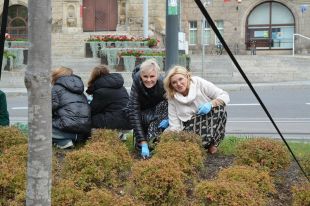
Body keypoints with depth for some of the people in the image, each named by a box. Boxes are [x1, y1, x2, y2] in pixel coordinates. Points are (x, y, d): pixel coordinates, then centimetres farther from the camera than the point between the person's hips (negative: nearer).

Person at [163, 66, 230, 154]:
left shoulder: (199, 83, -10)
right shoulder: (172, 98, -5)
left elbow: (225, 96, -10)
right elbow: (174, 126, -8)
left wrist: (211, 104, -28)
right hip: (190, 128, 1)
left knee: (219, 107, -29)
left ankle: (213, 143, -8)